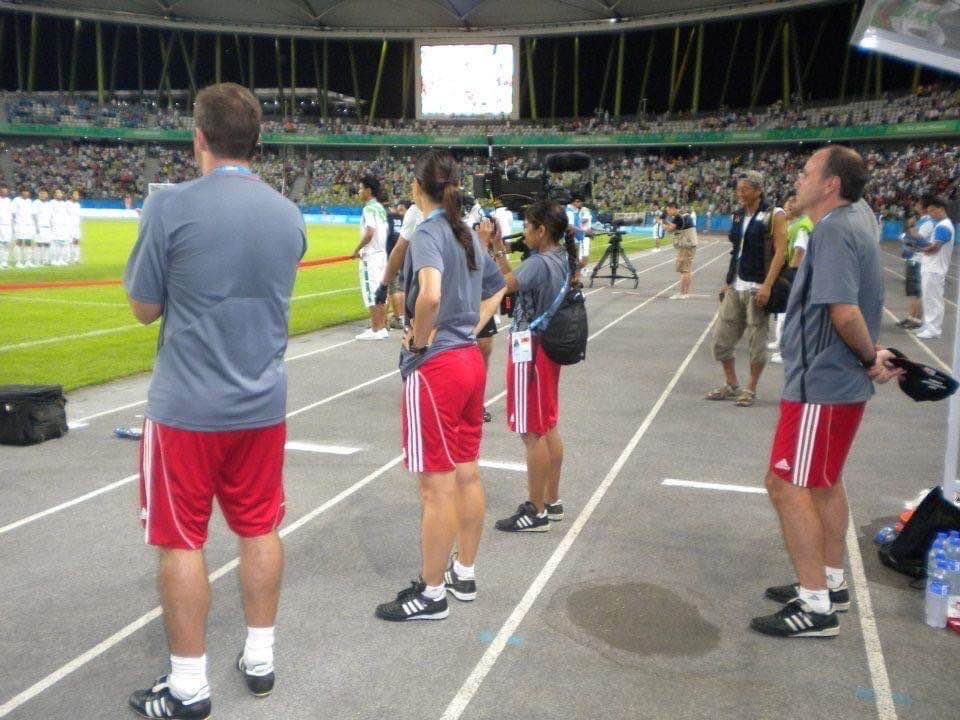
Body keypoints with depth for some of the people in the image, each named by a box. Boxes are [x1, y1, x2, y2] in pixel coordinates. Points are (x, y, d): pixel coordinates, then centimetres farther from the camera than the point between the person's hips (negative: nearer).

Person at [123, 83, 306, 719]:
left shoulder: (171, 206, -14)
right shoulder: (290, 214, 2)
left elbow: (145, 308, -5)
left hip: (187, 408, -4)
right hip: (263, 405, 5)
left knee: (182, 542, 9)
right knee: (260, 531, 16)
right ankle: (260, 659, 30)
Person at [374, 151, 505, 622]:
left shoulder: (428, 232, -15)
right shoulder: (467, 233, 10)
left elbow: (430, 295, -34)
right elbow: (497, 287, 24)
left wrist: (419, 338, -17)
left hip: (434, 368, -9)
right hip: (471, 360, 9)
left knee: (437, 487, 2)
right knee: (467, 475, 16)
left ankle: (431, 595, 15)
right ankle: (464, 575, 32)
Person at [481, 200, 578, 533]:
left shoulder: (539, 263, -22)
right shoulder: (561, 258, 7)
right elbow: (516, 281, 12)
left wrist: (484, 246, -21)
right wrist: (499, 249, 9)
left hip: (530, 351, -10)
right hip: (548, 346, 10)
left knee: (533, 433, -1)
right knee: (548, 427, 16)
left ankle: (536, 512, 10)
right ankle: (552, 501, 27)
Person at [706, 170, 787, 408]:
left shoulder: (774, 215, -6)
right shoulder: (738, 216, 13)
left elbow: (780, 252, -12)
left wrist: (767, 286, -20)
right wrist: (728, 283, 15)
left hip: (757, 289, -7)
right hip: (735, 288, 7)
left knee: (757, 342, 1)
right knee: (720, 339, 7)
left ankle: (751, 389, 15)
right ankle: (732, 385, 22)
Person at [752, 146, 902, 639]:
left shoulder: (833, 231, -19)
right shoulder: (853, 223, 11)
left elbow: (844, 309, -29)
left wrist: (869, 357, -15)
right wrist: (870, 356, 3)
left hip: (821, 384, -10)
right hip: (839, 380, 10)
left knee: (786, 485, -3)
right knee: (823, 483, 19)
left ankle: (815, 608, 4)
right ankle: (830, 584, 33)